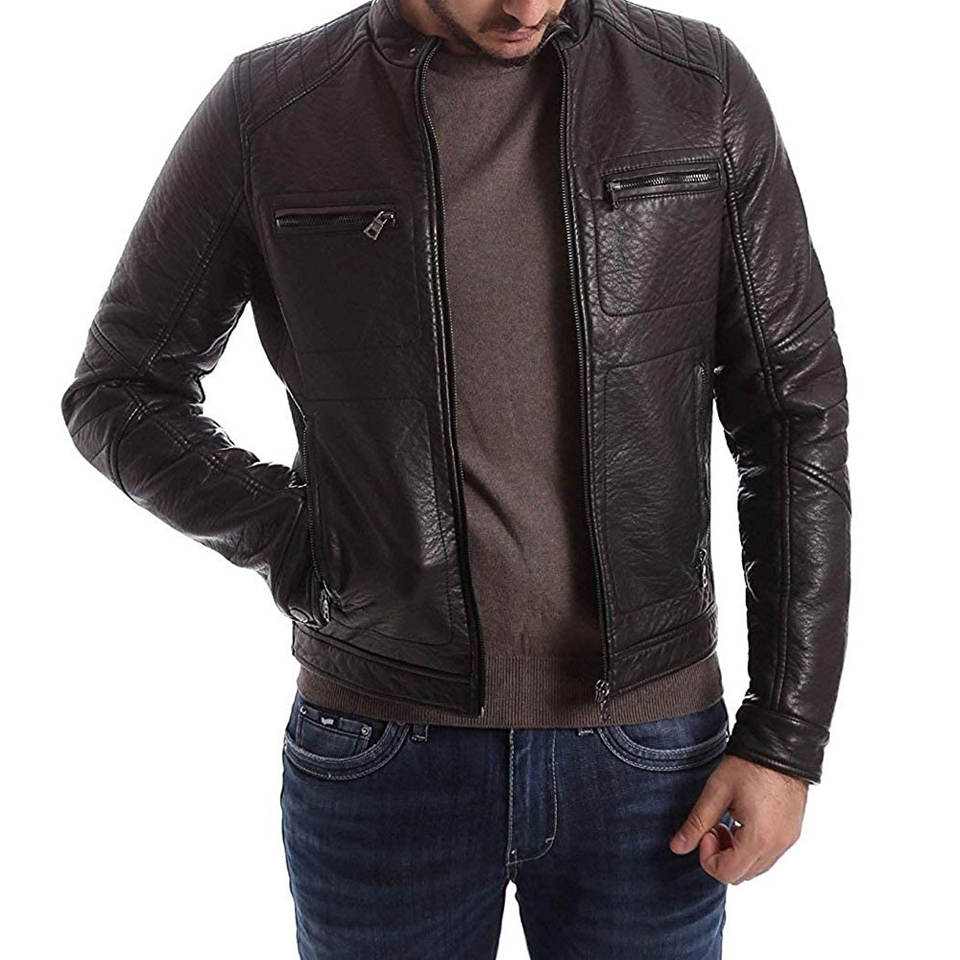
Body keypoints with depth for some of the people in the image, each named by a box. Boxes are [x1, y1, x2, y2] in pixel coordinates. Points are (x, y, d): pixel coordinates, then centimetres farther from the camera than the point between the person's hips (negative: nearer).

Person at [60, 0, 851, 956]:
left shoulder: (701, 87, -4)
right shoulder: (265, 112, -5)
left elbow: (797, 417, -1)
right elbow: (115, 393, 6)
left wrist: (788, 735, -4)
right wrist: (295, 546, -9)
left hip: (646, 759, 1)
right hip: (382, 762, 0)